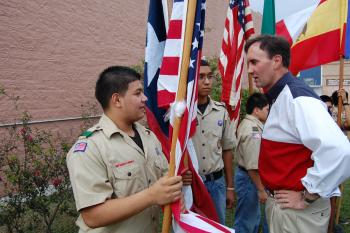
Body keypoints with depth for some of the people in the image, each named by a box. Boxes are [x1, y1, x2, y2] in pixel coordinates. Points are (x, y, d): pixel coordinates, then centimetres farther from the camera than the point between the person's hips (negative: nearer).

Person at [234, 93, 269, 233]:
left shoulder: (248, 124, 11)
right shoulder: (252, 129, -23)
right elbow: (253, 166, -27)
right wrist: (261, 189, -22)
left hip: (248, 175, 11)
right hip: (249, 178, -11)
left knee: (254, 217, 22)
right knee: (246, 221, 3)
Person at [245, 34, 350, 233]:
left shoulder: (298, 98, -21)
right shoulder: (280, 98, 8)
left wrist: (306, 197, -22)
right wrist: (272, 195, 14)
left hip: (297, 211, -9)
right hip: (279, 203, 9)